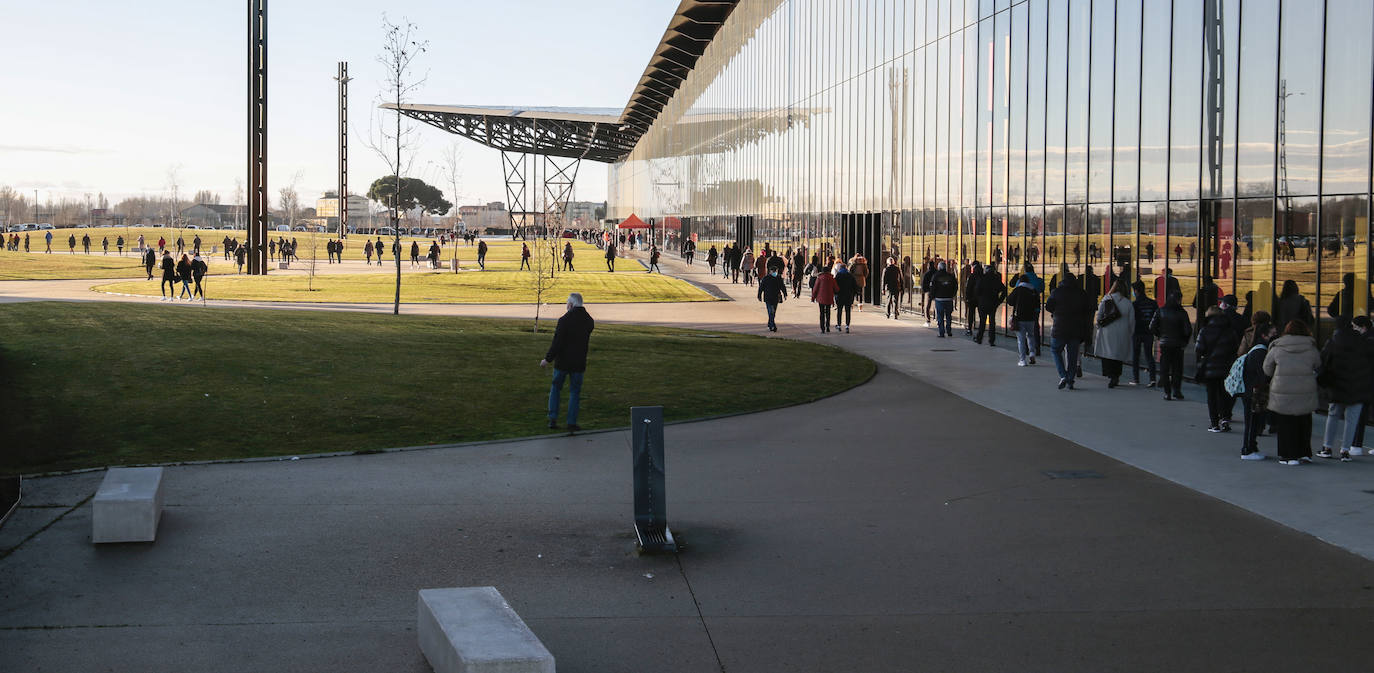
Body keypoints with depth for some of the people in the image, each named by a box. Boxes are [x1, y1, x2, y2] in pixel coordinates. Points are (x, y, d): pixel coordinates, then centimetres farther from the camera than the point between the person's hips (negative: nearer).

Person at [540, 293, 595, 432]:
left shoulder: (564, 320, -16)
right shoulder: (589, 321, 0)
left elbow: (557, 343, -17)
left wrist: (547, 359, -7)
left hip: (562, 362, -3)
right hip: (579, 363, 3)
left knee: (555, 389, 14)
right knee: (575, 392, 10)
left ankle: (553, 420, 8)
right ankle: (572, 423, 7)